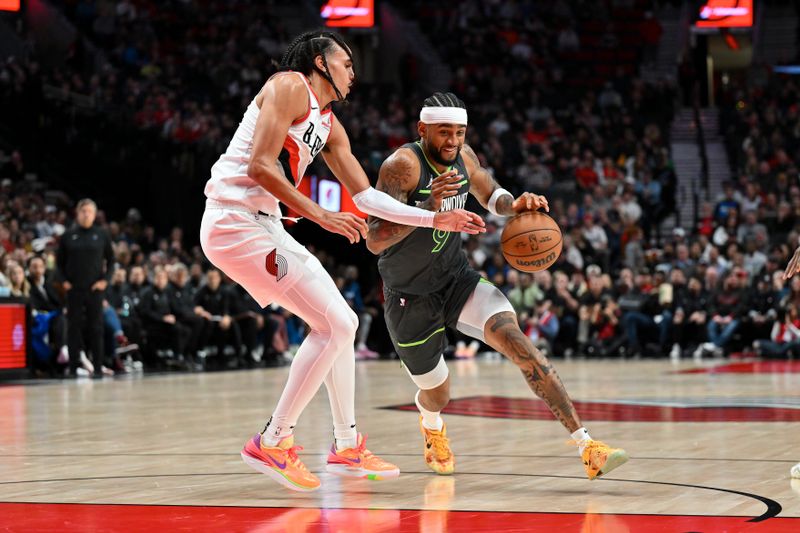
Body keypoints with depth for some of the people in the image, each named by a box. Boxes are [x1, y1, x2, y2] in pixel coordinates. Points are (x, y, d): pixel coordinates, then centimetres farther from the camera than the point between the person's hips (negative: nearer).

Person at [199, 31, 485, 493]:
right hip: (235, 220, -10)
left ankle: (347, 446, 22)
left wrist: (437, 219, 18)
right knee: (332, 325, -13)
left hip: (265, 225, 10)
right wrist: (321, 216, -18)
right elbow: (259, 166, -18)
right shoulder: (290, 86, -8)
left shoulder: (330, 126, 19)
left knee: (343, 324, 14)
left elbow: (367, 197, 23)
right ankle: (273, 443, -6)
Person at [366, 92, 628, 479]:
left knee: (515, 339, -21)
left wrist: (514, 205, -10)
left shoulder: (462, 156, -5)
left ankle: (585, 444, -25)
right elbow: (374, 241, -31)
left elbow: (491, 196, 15)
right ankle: (431, 425, 53)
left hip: (457, 280, 4)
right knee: (438, 396, 10)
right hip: (410, 298, -4)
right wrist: (429, 208, -44)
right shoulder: (403, 165, -24)